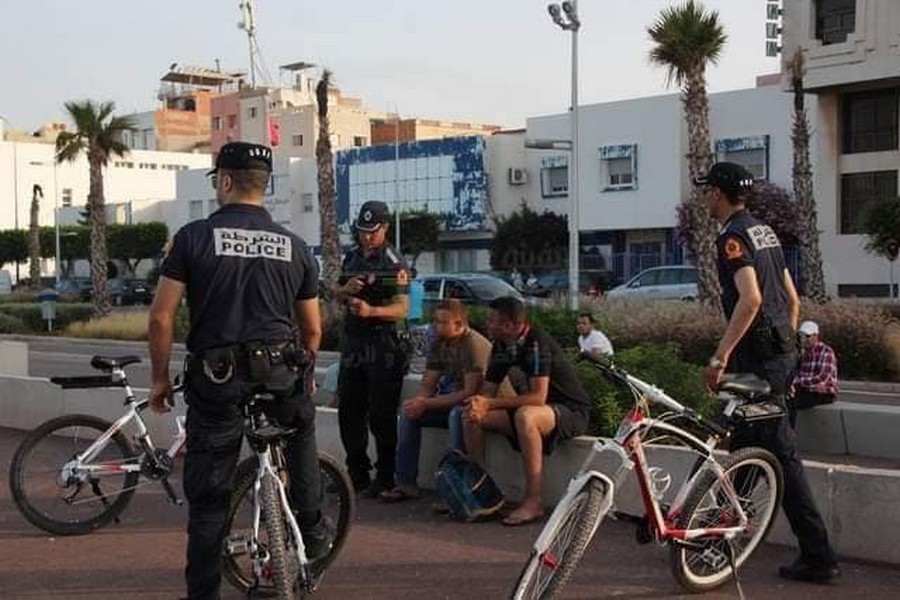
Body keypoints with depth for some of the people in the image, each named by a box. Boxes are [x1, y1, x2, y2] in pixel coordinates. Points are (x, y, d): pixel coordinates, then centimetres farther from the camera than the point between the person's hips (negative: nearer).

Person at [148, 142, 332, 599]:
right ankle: (313, 530, 33)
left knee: (208, 499, 8)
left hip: (216, 380, -2)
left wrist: (160, 379, 8)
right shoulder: (295, 246, 8)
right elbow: (313, 329, 14)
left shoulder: (194, 237, -1)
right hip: (280, 378, 3)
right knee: (301, 426, 35)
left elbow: (161, 317, -4)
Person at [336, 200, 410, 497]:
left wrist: (371, 311, -31)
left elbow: (402, 308, -15)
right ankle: (357, 473, 21)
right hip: (353, 344, 7)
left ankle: (385, 478, 2)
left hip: (383, 347, -7)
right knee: (348, 411, 10)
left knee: (381, 416, -5)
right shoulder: (352, 257, 15)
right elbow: (337, 293, 23)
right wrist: (346, 290, 0)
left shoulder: (393, 262, -7)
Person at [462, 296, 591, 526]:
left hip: (571, 411, -8)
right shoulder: (501, 347, 3)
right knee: (471, 416, -6)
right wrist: (477, 405, -20)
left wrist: (490, 404, -29)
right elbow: (487, 391, 5)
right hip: (530, 410, 8)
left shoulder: (537, 343, -22)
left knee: (525, 416, -40)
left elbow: (538, 397, -29)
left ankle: (534, 502, -32)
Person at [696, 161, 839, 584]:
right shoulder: (765, 231, 17)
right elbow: (792, 299, 20)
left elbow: (750, 299, -26)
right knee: (743, 445, 16)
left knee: (781, 455, -6)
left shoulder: (733, 236, -12)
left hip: (757, 358, -10)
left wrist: (720, 356, -25)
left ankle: (818, 557, -3)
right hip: (780, 352, 10)